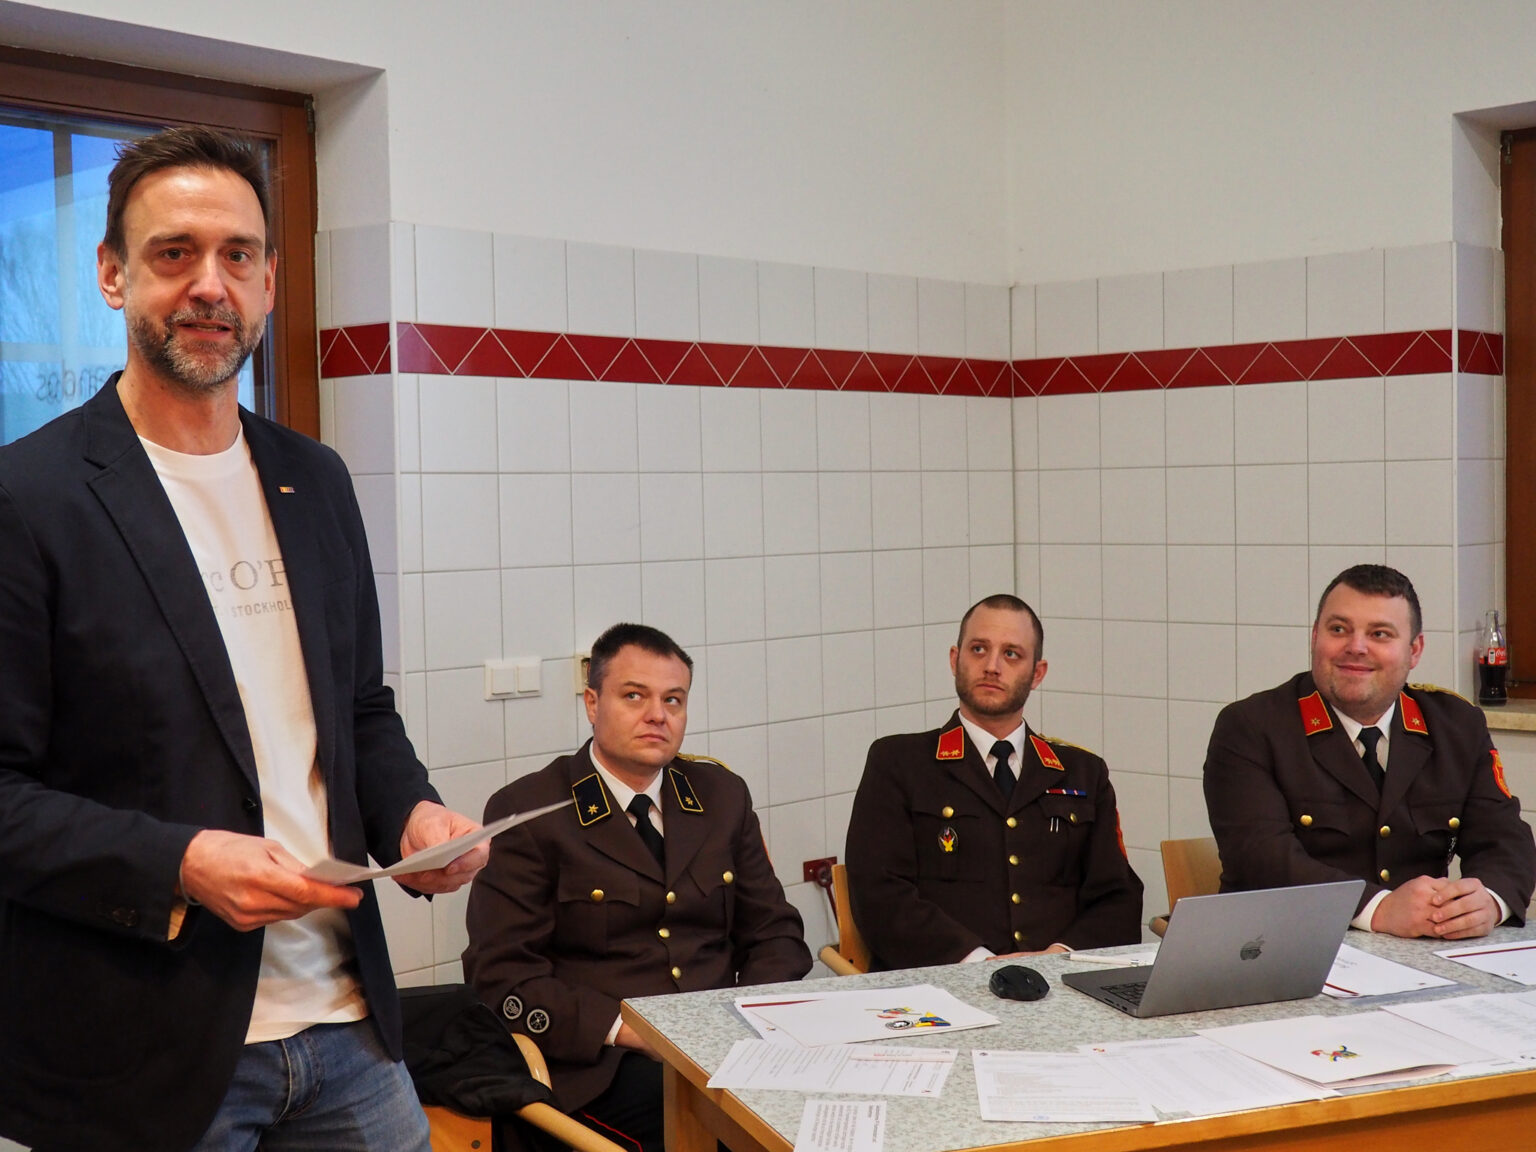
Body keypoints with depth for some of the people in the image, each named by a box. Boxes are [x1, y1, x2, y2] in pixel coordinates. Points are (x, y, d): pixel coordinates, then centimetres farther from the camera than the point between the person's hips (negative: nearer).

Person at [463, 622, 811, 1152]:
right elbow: (499, 974, -6)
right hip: (599, 1067, -5)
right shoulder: (528, 811, 0)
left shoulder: (722, 796, 15)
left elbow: (775, 931, 17)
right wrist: (622, 1026, -18)